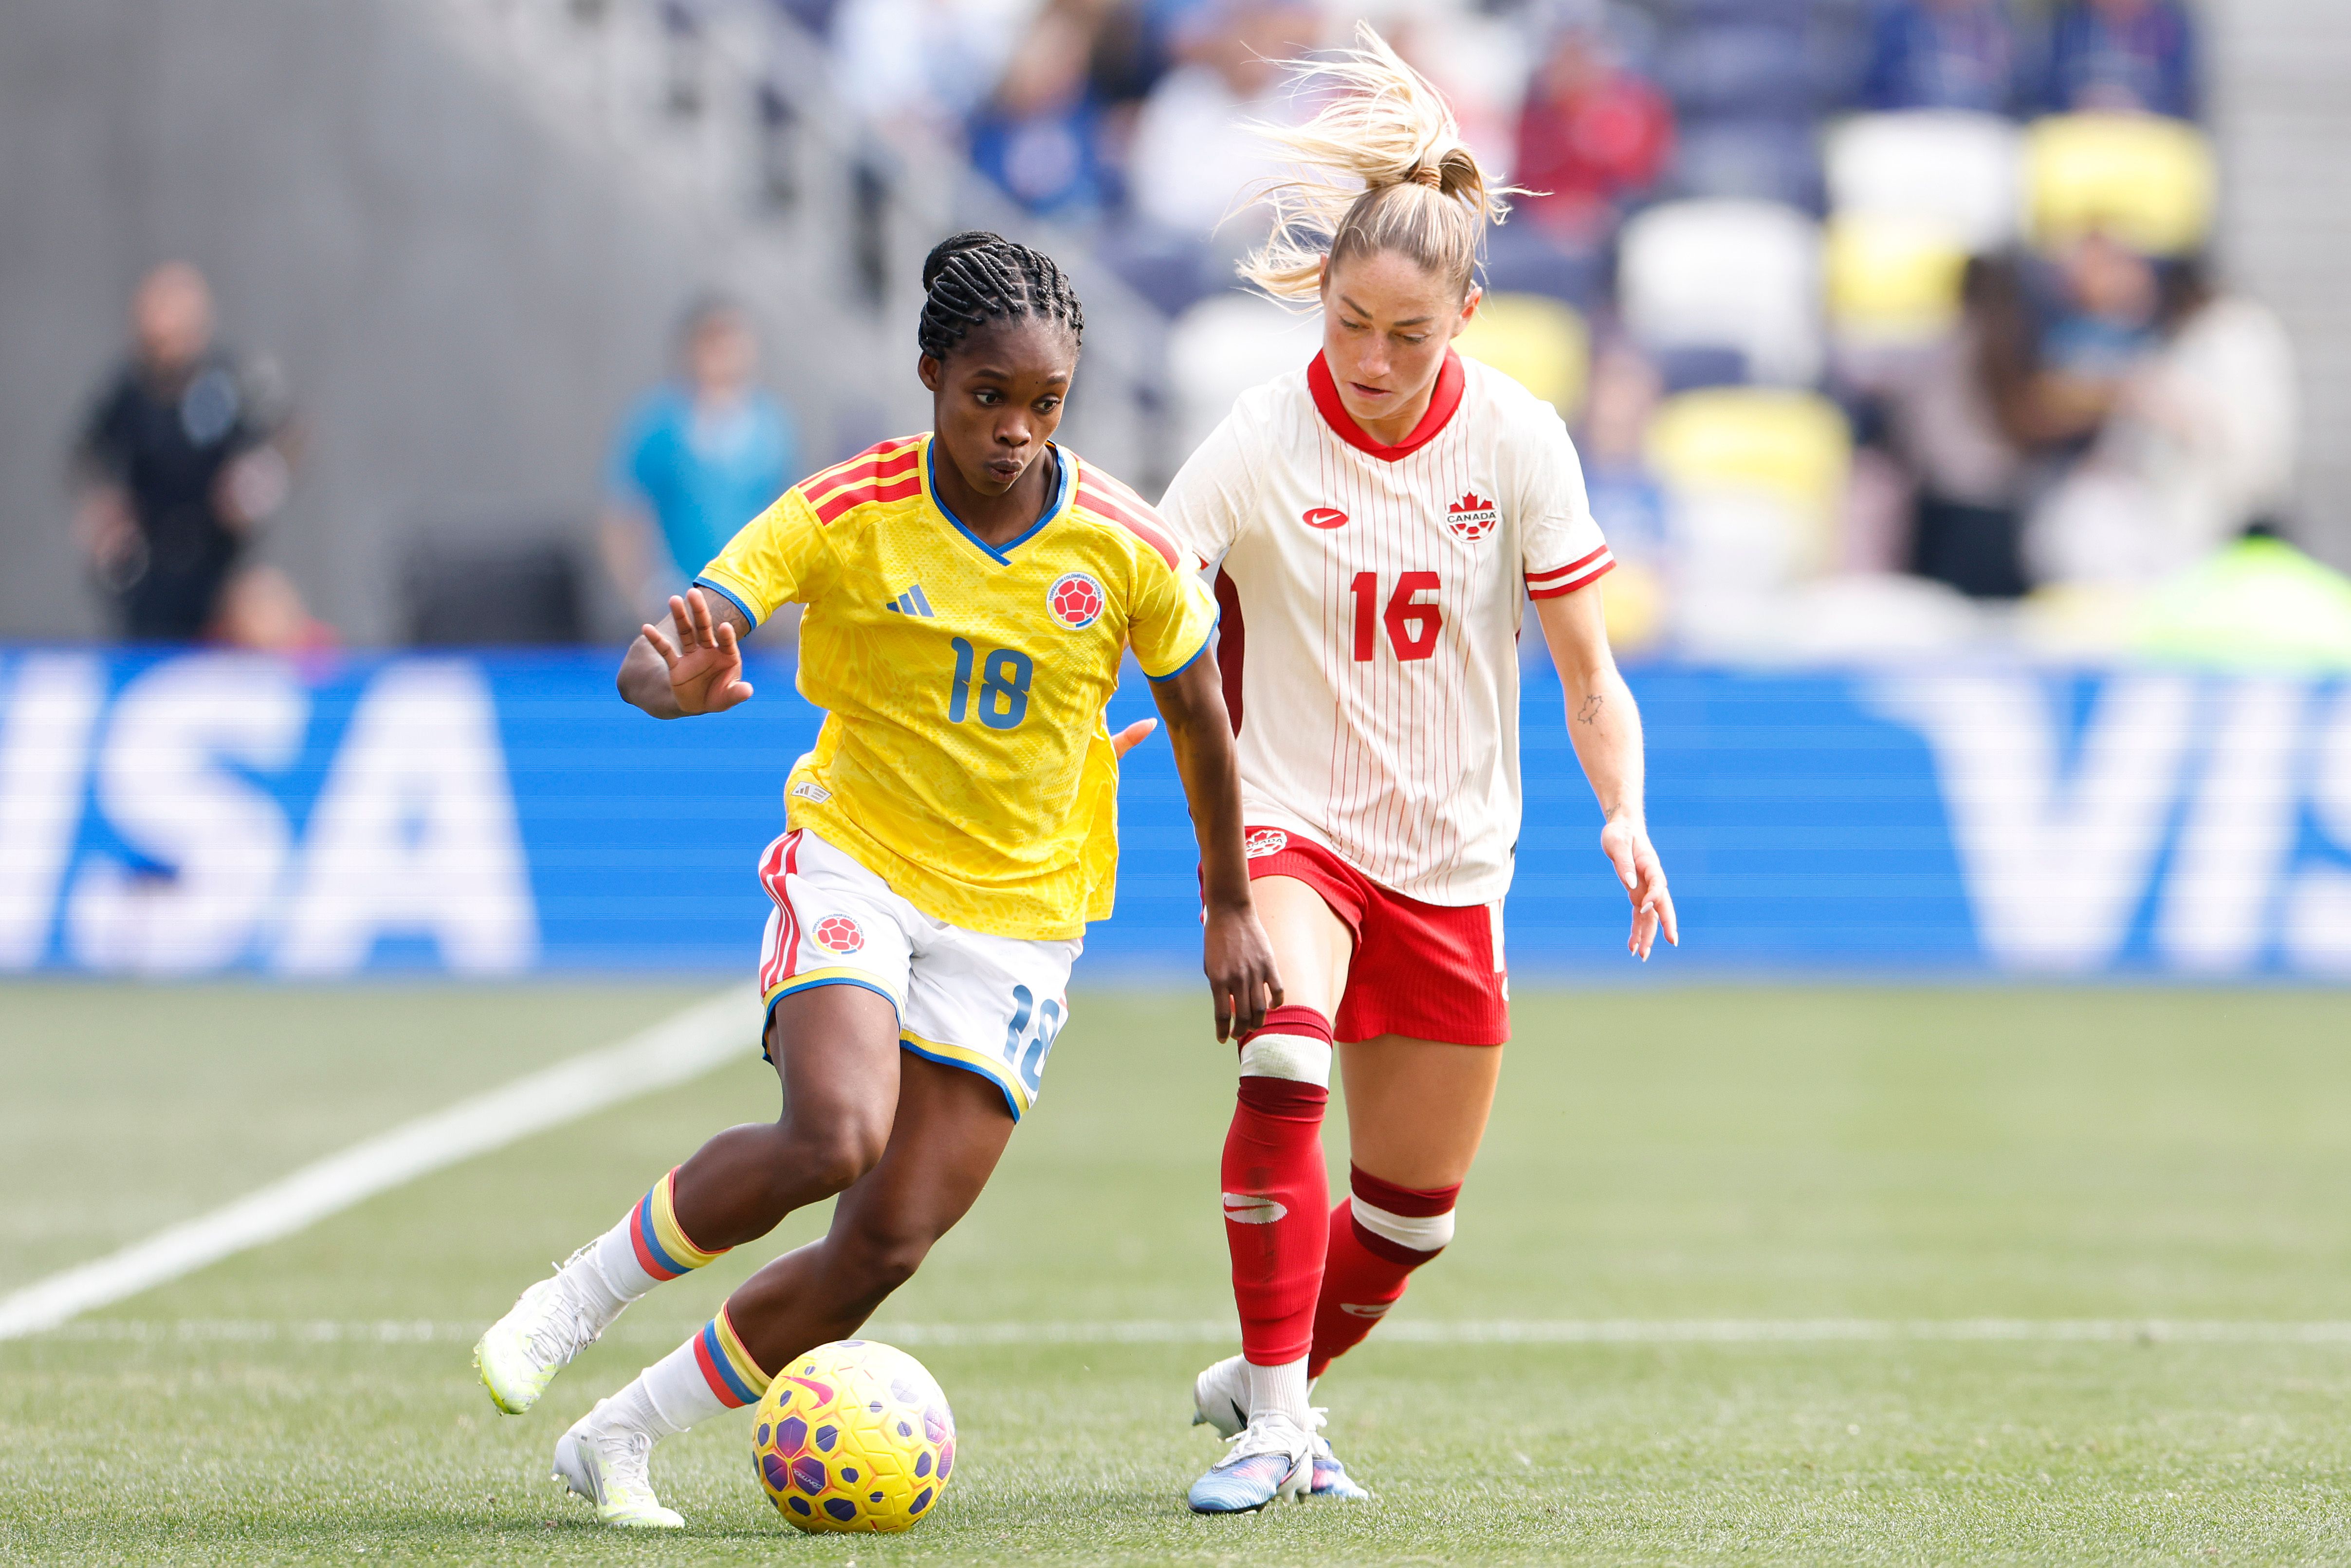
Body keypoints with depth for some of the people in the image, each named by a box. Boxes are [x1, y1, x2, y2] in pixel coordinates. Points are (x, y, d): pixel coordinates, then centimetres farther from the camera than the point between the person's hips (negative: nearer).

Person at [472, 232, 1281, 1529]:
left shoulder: (1126, 548, -8)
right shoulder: (846, 515, -13)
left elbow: (1198, 714, 10)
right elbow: (648, 666, -20)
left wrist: (1228, 909, 17)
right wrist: (683, 681, -45)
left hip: (1017, 915, 2)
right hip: (856, 856, -2)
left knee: (889, 1242, -7)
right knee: (833, 1134, -31)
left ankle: (618, 1440, 9)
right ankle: (576, 1300, -8)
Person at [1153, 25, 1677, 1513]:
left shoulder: (1517, 440, -7)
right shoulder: (1260, 443, -13)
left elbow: (1588, 671, -3)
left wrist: (1626, 817, -19)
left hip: (1450, 858, 3)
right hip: (1292, 825, -3)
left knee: (1417, 1206, 12)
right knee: (1285, 1067, -32)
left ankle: (1267, 1381, 40)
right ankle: (1272, 1421, -23)